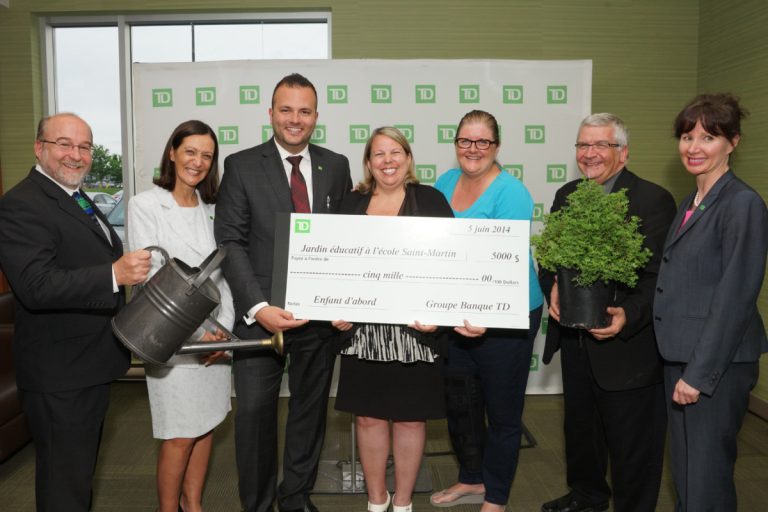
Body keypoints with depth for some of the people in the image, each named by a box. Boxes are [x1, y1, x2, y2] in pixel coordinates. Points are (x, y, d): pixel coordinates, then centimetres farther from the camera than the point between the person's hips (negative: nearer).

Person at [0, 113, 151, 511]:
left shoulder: (77, 199, 14)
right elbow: (36, 286, -29)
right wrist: (115, 275, -36)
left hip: (91, 366, 10)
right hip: (59, 375, -10)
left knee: (81, 468, 25)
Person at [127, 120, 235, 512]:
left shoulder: (212, 208, 9)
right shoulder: (145, 205, -5)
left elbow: (223, 273, 7)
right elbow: (150, 277, -11)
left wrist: (224, 328, -4)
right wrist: (196, 330, -17)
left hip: (216, 335, 5)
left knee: (206, 426, 13)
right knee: (180, 435, 1)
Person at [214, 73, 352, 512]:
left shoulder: (337, 166, 6)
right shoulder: (241, 166, -2)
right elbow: (231, 242, -8)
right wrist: (258, 307, -20)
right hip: (262, 312, -2)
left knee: (311, 409, 14)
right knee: (254, 412, 3)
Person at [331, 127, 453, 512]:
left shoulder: (430, 200, 1)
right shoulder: (352, 204, 8)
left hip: (416, 327, -2)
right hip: (363, 328, 2)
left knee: (410, 417, 9)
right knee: (368, 415, 10)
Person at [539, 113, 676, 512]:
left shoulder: (653, 200, -12)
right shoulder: (566, 196, 8)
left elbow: (660, 276, -17)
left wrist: (628, 317, -32)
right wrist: (553, 288, -11)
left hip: (626, 346, -6)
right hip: (573, 337, 7)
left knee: (630, 442, 8)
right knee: (579, 425, 25)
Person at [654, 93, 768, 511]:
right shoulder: (689, 204, 13)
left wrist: (699, 373, -17)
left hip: (717, 363, -8)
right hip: (680, 355, 8)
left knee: (706, 477, 3)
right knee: (683, 472, 17)